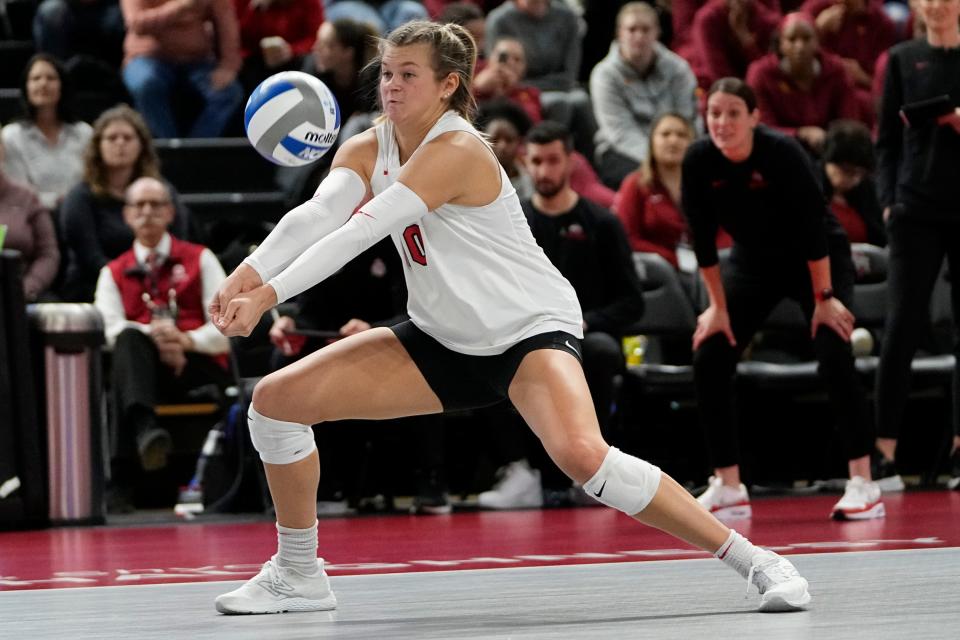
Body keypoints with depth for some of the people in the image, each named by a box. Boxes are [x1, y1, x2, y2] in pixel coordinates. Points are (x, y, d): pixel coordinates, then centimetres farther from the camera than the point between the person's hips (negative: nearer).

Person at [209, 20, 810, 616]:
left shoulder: (456, 151, -23)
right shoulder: (367, 150, -2)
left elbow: (360, 231, -33)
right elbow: (316, 216, -21)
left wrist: (269, 295, -42)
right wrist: (250, 272, -40)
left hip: (530, 329, -7)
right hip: (443, 338, 8)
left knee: (581, 453, -34)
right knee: (276, 398, -2)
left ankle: (753, 559, -21)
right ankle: (299, 575, 15)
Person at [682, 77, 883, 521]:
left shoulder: (782, 153, -29)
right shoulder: (698, 163, -18)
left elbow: (813, 227, -25)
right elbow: (703, 239, -9)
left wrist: (824, 298, -22)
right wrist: (719, 306, -6)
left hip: (818, 258, -4)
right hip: (754, 263, 5)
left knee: (835, 357, -21)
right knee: (709, 361, -7)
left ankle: (863, 485, -18)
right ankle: (728, 488, 1)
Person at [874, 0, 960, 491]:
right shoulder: (903, 59, 6)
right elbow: (888, 138, 8)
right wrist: (888, 201, -2)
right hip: (917, 210, 0)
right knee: (902, 327, -6)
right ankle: (884, 446, -5)